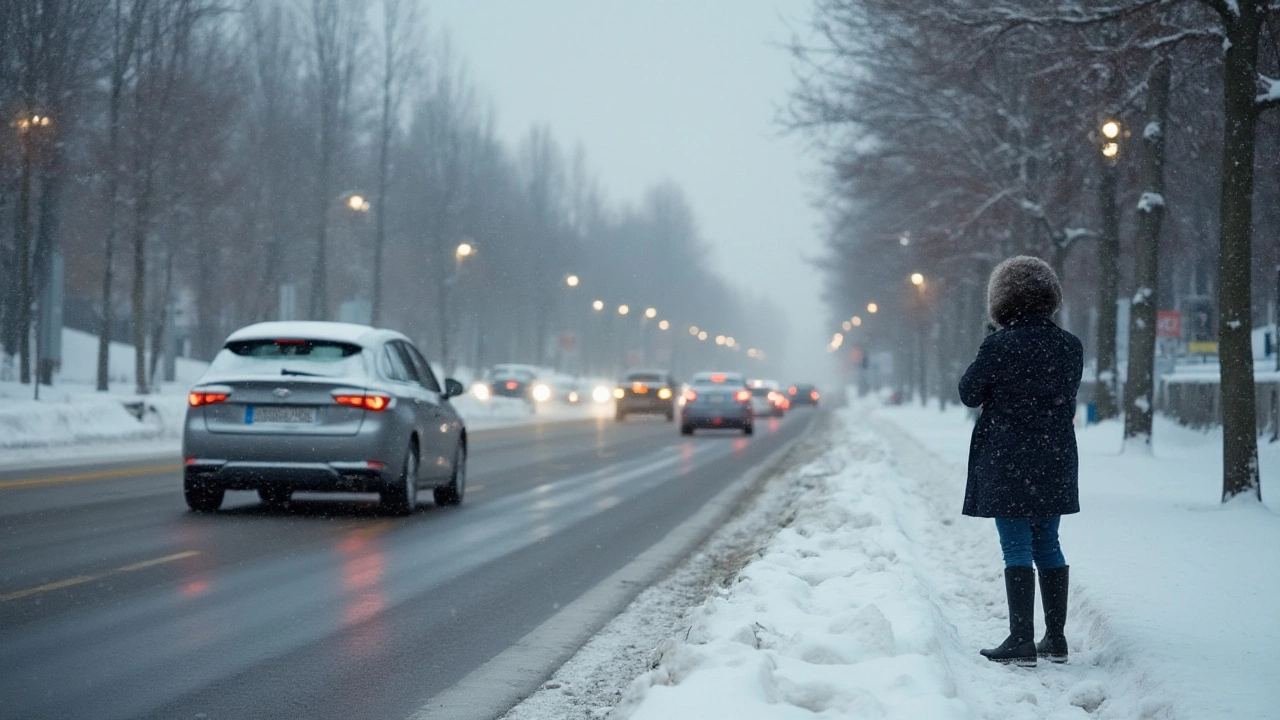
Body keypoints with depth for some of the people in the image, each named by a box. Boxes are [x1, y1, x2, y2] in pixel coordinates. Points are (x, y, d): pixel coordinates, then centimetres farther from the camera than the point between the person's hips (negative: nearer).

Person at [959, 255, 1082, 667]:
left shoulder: (1000, 345, -14)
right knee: (1048, 545, 13)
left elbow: (969, 394, -4)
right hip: (1055, 460, 5)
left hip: (1007, 462, -5)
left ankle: (1022, 640, -6)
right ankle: (1055, 638, 17)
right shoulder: (1070, 347, 2)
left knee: (1016, 548, -3)